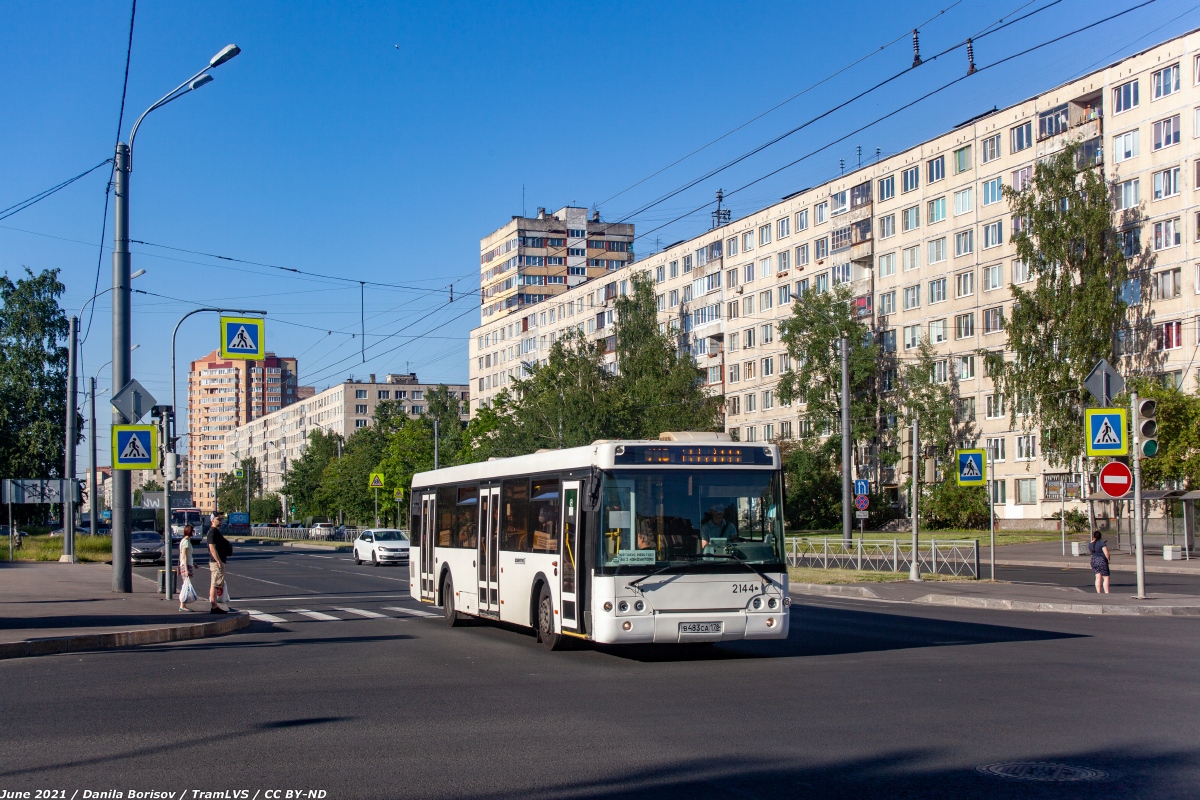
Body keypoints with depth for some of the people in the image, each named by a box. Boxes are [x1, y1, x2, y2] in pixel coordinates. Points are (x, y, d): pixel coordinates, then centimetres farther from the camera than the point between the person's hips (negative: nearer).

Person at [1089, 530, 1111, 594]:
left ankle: (1098, 593, 5)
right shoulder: (1102, 543, -13)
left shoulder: (1090, 544, 5)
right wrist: (1108, 560, -2)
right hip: (1102, 561, -6)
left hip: (1094, 560, 6)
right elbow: (1106, 553, -18)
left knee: (1098, 577, 9)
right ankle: (1106, 593, -6)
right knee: (1106, 578, 0)